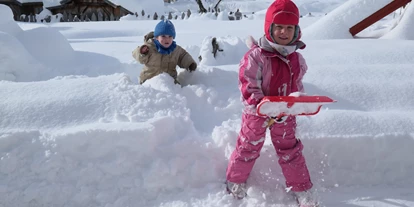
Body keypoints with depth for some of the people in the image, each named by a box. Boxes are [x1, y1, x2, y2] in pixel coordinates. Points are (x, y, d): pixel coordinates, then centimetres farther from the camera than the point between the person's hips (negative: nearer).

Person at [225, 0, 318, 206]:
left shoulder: (297, 59, -1)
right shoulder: (255, 55, -21)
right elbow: (248, 86, -23)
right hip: (257, 113, -4)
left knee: (290, 150, 14)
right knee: (248, 148, 12)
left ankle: (302, 189, 30)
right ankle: (235, 180, 37)